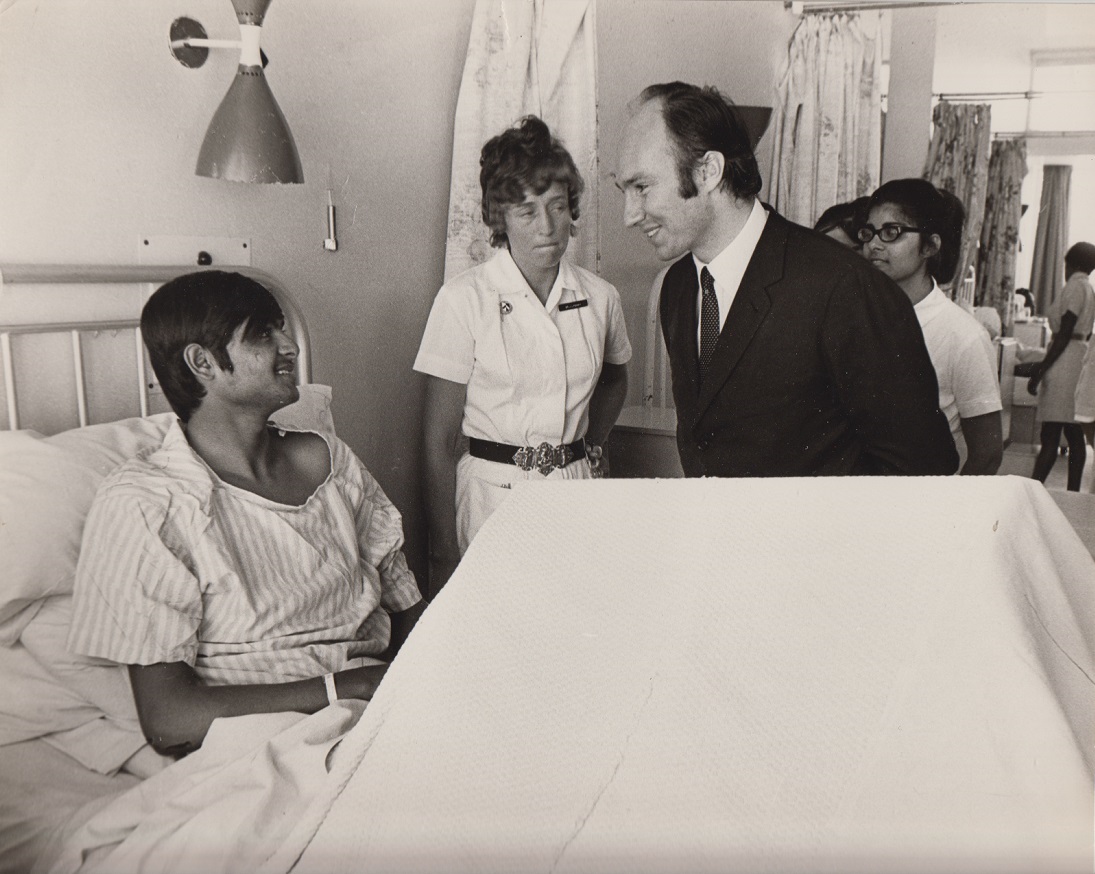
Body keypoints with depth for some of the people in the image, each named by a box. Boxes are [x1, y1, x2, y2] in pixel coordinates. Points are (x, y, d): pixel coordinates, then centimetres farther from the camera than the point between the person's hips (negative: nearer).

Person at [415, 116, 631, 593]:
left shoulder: (600, 297, 2)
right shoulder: (463, 299, -10)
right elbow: (439, 442, -9)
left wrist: (587, 450, 10)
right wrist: (444, 555, -10)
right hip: (490, 494, -3)